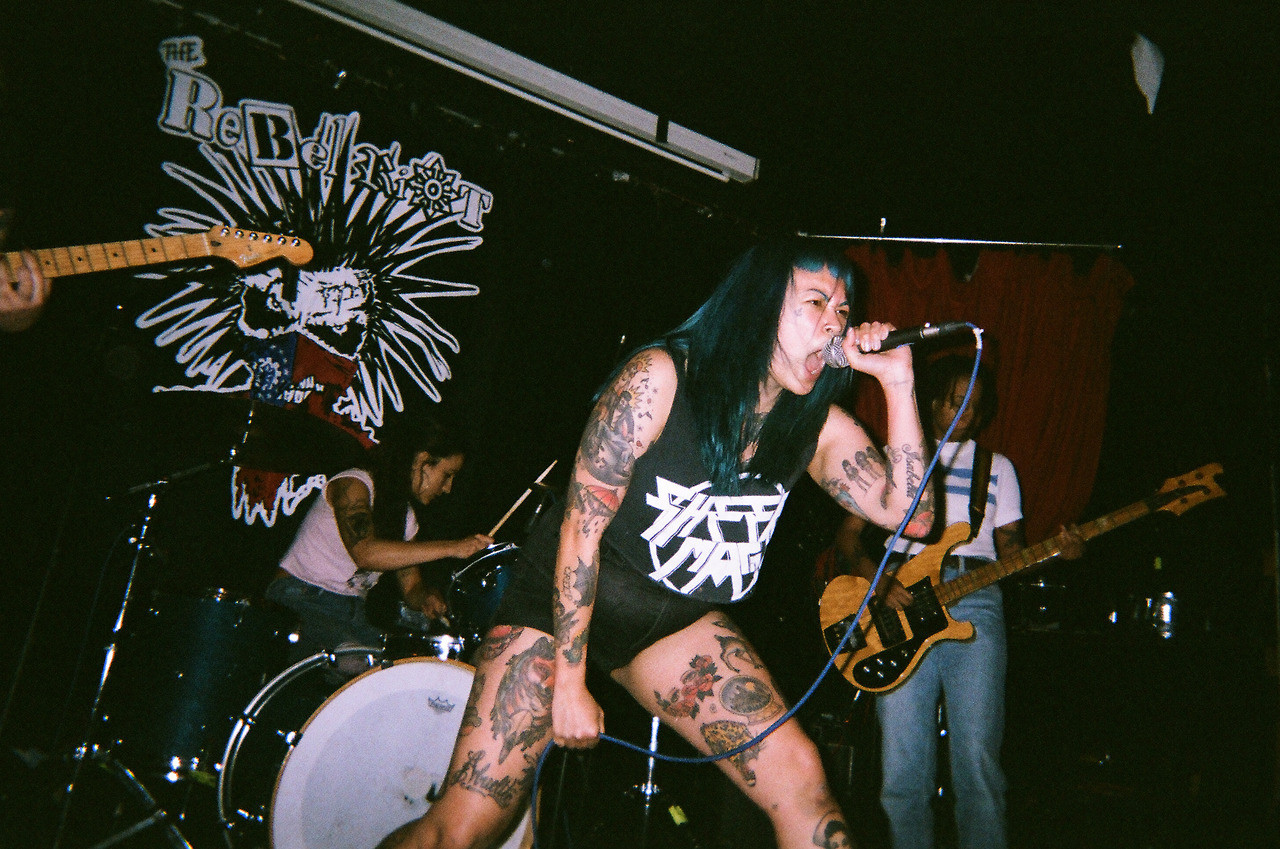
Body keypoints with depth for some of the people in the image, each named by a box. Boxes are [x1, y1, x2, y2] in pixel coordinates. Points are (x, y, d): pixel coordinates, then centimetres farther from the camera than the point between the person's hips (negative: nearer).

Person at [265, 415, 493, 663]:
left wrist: (427, 598, -12)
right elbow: (364, 552, -30)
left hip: (352, 614, 8)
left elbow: (411, 588, 14)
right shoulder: (353, 485, -12)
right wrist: (450, 547, -32)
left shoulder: (408, 518, 12)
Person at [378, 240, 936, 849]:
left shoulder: (817, 427, -4)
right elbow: (582, 525, -18)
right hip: (563, 605, -4)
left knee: (802, 779, -14)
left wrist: (898, 384, -19)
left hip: (680, 623, 4)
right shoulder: (659, 380, -19)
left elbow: (910, 515, -10)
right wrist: (568, 681, -16)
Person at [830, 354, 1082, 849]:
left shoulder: (997, 467, 23)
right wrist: (876, 580, -8)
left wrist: (1056, 551, -2)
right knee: (903, 764, -6)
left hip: (974, 602, 1)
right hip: (901, 602, -1)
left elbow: (1011, 549, 19)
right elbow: (848, 535, 11)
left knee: (977, 756, -8)